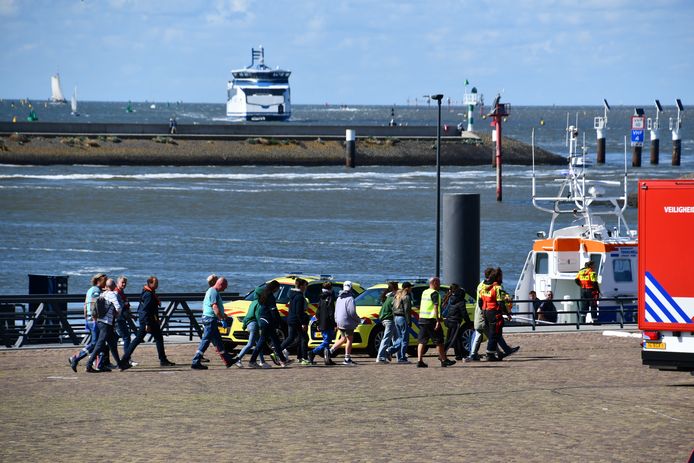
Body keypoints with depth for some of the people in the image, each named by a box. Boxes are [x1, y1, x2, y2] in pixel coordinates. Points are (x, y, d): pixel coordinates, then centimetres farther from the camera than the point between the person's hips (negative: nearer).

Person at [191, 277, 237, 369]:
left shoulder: (211, 291, 18)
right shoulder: (214, 293, -15)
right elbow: (215, 307, -23)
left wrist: (223, 315, 27)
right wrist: (222, 318, -18)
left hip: (208, 319, 11)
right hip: (211, 319, -11)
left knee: (217, 341, 15)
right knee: (205, 341, -8)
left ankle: (228, 360, 22)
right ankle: (196, 362, -8)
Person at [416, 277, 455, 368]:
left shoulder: (424, 292, 16)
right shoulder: (435, 293, -10)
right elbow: (435, 307, -18)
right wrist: (438, 321, -21)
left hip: (422, 319, 8)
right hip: (431, 320, -8)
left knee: (422, 341, 4)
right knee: (439, 341, 1)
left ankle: (419, 361, -4)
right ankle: (444, 360, 6)